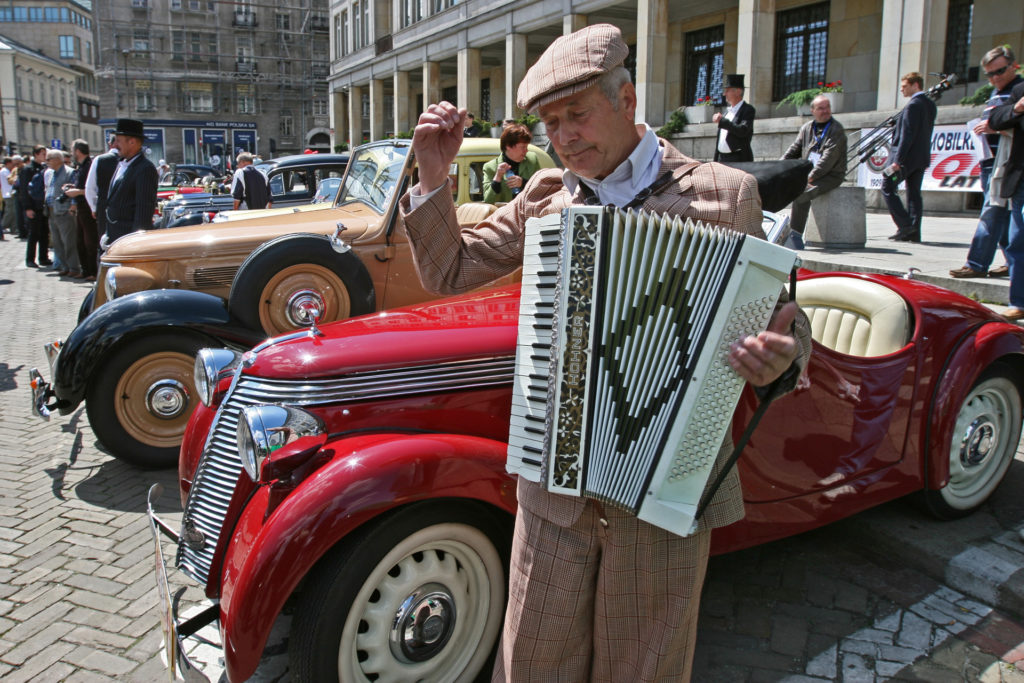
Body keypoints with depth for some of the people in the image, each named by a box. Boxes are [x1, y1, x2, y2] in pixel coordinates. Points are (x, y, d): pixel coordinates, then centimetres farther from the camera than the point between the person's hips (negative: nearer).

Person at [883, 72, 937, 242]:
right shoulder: (930, 105, 15)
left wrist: (897, 159, -21)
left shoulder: (913, 105, -14)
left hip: (908, 156, -9)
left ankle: (905, 225, -7)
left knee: (888, 188, -1)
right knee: (914, 193, 9)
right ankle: (914, 232, 7)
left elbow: (907, 134, -20)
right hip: (922, 157, 9)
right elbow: (925, 133, 17)